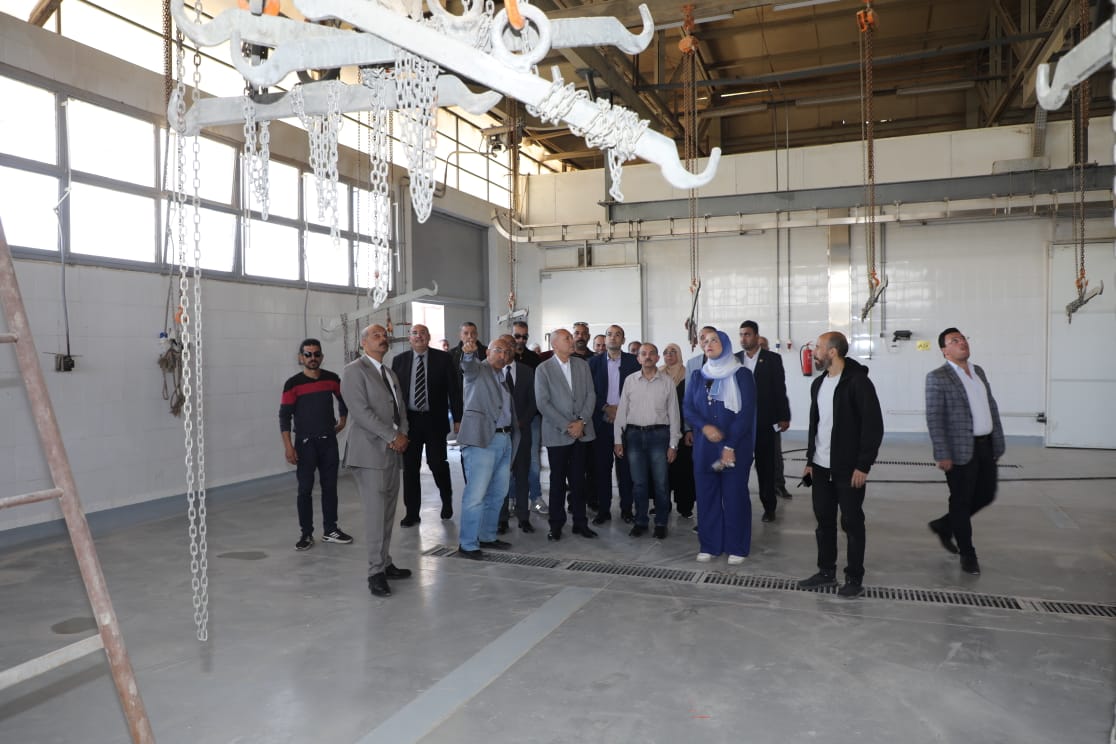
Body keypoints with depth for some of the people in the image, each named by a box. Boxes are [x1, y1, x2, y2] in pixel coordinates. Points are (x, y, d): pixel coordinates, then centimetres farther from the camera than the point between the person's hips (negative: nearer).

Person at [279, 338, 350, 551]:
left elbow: (343, 399, 22)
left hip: (329, 441, 3)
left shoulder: (332, 379, 1)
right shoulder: (293, 384, -8)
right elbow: (284, 416, -9)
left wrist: (342, 419, 18)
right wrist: (288, 446, -15)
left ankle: (330, 530, 19)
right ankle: (306, 533, 9)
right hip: (305, 443, -3)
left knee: (330, 486, 9)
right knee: (305, 489, -1)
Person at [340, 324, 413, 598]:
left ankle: (385, 564, 18)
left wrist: (402, 435, -2)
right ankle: (376, 573, -1)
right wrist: (393, 437, -15)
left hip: (393, 451, 8)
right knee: (376, 513, -8)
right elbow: (361, 411, -15)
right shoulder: (354, 370, -5)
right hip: (370, 451, -7)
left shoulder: (390, 373, 21)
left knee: (388, 512, 10)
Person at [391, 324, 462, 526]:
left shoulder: (443, 358, 0)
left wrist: (457, 419, -4)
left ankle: (447, 501, 27)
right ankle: (412, 512, 15)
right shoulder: (399, 360, 6)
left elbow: (454, 390, 0)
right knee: (410, 467, 5)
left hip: (435, 420, -2)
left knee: (437, 463, 0)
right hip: (409, 420, 2)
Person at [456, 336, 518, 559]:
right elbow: (468, 366, -24)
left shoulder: (504, 377, 20)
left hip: (504, 439, 8)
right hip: (482, 440, -8)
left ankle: (487, 536, 27)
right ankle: (467, 544, -1)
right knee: (476, 494, -9)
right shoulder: (478, 369, 0)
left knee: (498, 493, 14)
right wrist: (468, 352, -45)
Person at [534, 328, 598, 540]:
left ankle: (580, 523, 17)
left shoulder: (582, 365, 9)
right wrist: (566, 426, -12)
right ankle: (556, 525, 14)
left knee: (578, 479, 8)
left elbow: (591, 395, 5)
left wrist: (582, 421, -8)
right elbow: (543, 403, -9)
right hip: (557, 434, -3)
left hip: (581, 432, 3)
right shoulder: (543, 369, -3)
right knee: (558, 481, 5)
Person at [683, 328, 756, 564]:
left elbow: (746, 412, -8)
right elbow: (688, 408, 6)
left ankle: (736, 548, 13)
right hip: (704, 446, 4)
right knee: (706, 494, 5)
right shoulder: (697, 376, 10)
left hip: (736, 446, -3)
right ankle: (709, 545, 16)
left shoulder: (741, 375, -2)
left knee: (735, 495, 1)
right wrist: (705, 427, -14)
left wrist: (730, 446, -13)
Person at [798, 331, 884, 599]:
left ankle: (855, 578, 14)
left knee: (852, 523, 3)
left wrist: (863, 466, -17)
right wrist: (810, 460, 14)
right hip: (821, 467, 7)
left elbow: (874, 426, -15)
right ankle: (827, 571, 24)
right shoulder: (818, 384, 12)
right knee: (824, 520, 12)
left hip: (849, 469, -7)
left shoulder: (858, 382, -13)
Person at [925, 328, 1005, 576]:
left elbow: (992, 407, 16)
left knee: (985, 495, 14)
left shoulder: (978, 371, 13)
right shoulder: (938, 377, -10)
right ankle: (967, 554, 20)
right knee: (961, 502, 5)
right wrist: (942, 455, -17)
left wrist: (998, 442, 12)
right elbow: (934, 419, -13)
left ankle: (944, 525, 34)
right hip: (960, 450, -7)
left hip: (985, 446, 7)